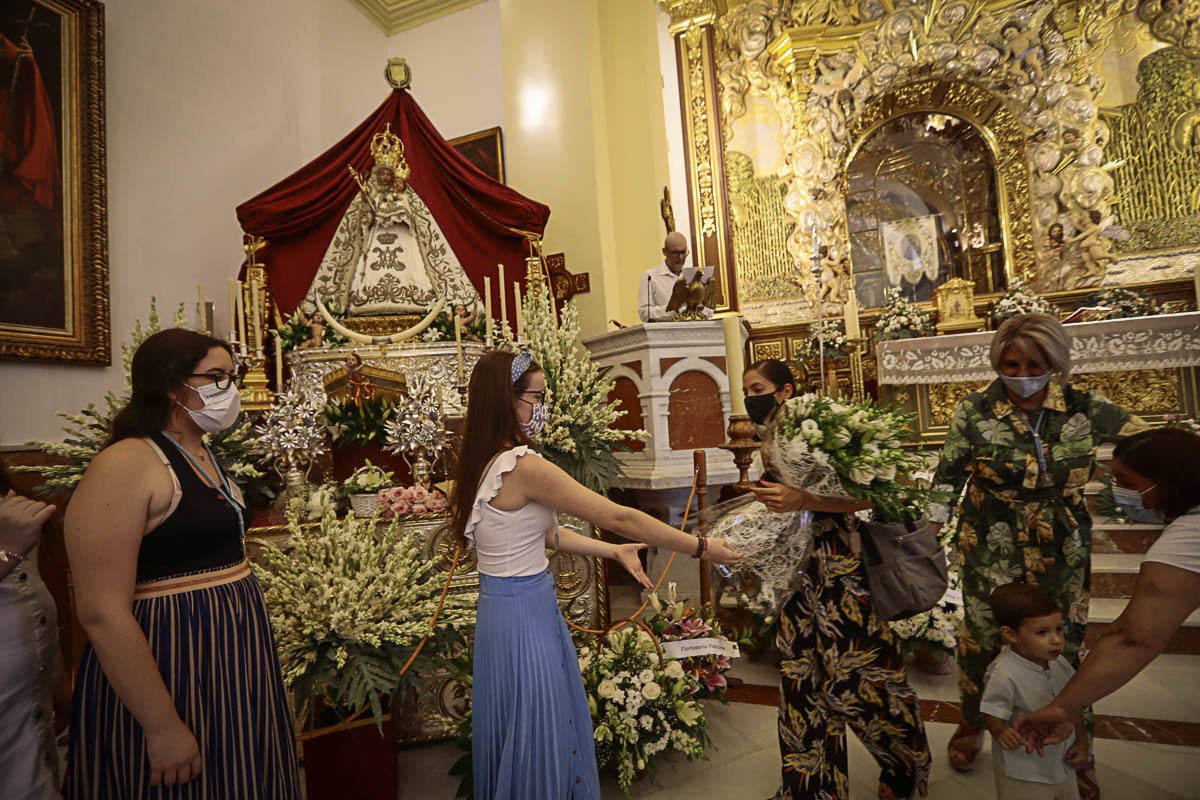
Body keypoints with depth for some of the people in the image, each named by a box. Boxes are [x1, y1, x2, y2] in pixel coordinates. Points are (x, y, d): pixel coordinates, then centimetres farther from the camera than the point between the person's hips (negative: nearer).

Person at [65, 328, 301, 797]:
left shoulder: (205, 457, 9)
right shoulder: (125, 465, -18)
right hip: (167, 668, -8)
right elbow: (102, 613, -22)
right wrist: (163, 727, -20)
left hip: (231, 659, 8)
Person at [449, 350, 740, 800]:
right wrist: (702, 548, -13)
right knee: (539, 738, 13)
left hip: (504, 604, 9)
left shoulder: (487, 463, 3)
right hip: (524, 611, -9)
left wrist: (615, 552, 7)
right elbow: (618, 517, -23)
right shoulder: (523, 467, -26)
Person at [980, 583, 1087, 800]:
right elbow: (992, 715, -23)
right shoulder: (1004, 675, -28)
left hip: (1062, 765, 7)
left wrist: (1081, 742, 4)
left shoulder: (1060, 664, -6)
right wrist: (1002, 733, -43)